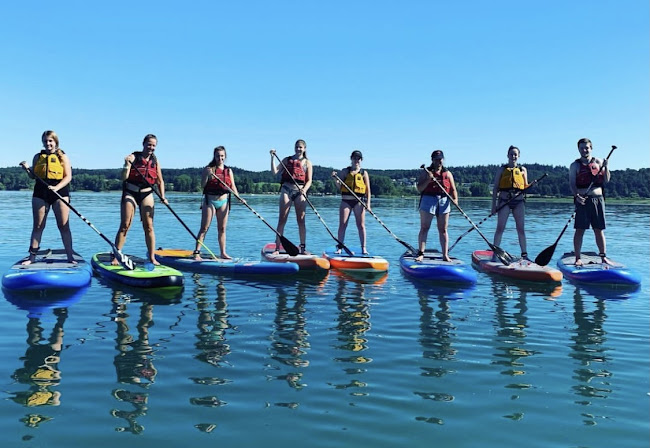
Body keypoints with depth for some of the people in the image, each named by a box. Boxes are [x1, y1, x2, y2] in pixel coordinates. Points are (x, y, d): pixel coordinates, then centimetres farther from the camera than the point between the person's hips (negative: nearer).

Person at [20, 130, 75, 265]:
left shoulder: (62, 157, 5)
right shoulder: (38, 157, 14)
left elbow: (68, 177, -3)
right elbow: (33, 176, 14)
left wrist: (57, 187, -18)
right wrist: (27, 168, -6)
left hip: (60, 193, -3)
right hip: (40, 193, 3)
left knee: (64, 226, -5)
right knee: (38, 226, 6)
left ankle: (70, 256, -2)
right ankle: (32, 256, 11)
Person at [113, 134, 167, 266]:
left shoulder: (155, 160, 4)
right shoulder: (133, 157, -7)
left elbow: (160, 181, 10)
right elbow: (124, 178, -14)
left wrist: (162, 197, -1)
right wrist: (127, 164, -30)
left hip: (146, 195, 3)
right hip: (130, 193, -3)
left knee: (149, 227, 0)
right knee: (124, 226, -4)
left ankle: (152, 258, 5)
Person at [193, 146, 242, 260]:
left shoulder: (228, 171, 9)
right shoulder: (208, 169, -2)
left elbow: (233, 186, 8)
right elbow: (202, 185, -7)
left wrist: (239, 198, -7)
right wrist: (207, 175, -24)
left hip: (223, 202, 4)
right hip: (209, 201, -4)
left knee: (222, 229, 8)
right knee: (204, 228, -5)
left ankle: (223, 253, 13)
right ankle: (197, 252, -5)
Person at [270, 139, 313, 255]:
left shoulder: (307, 163, 11)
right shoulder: (287, 160, 12)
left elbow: (309, 180, 4)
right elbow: (274, 171, 1)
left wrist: (304, 190, -14)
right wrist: (273, 157, -9)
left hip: (300, 192, 0)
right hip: (286, 190, 0)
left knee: (301, 220, 1)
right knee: (282, 220, -4)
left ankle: (303, 248, 7)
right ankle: (277, 248, -3)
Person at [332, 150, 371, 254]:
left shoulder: (364, 173, 7)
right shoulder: (345, 171, 9)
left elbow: (368, 189, 4)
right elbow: (339, 186, 5)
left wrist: (368, 203, -4)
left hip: (359, 202, 0)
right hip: (346, 201, 0)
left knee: (361, 225, 1)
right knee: (342, 225, -1)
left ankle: (363, 248, 7)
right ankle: (339, 248, 6)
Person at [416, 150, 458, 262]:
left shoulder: (448, 174, 14)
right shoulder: (426, 172, 7)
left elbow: (453, 189, 9)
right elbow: (419, 188, -1)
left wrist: (455, 199, -9)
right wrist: (428, 180, -16)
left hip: (444, 202, 2)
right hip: (428, 199, -2)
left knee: (443, 230, 4)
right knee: (424, 228, -4)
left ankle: (445, 255, 6)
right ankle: (420, 253, -3)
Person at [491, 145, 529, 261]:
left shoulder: (523, 170, 15)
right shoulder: (502, 169, 9)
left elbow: (526, 187, 17)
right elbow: (495, 188, 5)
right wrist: (494, 204, -2)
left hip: (518, 200, 2)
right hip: (504, 200, -2)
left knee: (521, 228, 4)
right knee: (500, 227, -5)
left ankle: (524, 254, 10)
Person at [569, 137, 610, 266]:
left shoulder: (598, 162, 10)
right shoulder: (575, 165, 3)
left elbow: (606, 180, 7)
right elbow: (572, 183, -4)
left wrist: (605, 167, -8)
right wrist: (577, 196, -19)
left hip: (598, 199, 2)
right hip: (582, 200, -2)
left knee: (599, 230, 6)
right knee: (580, 230, -4)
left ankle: (603, 257, 11)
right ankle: (578, 258, 0)